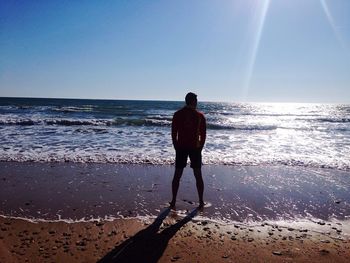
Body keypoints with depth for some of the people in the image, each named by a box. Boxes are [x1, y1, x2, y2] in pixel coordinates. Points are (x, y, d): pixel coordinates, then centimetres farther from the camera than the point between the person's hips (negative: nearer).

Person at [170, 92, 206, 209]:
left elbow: (173, 133, 0)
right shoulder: (200, 115, -2)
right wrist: (200, 147, 8)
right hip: (195, 148, 0)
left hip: (181, 147, 1)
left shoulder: (177, 114, 1)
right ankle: (201, 202, 14)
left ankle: (173, 201, 13)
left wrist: (176, 147, 8)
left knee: (177, 175, 9)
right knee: (198, 175, 10)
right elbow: (203, 134, -2)